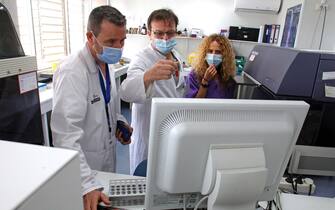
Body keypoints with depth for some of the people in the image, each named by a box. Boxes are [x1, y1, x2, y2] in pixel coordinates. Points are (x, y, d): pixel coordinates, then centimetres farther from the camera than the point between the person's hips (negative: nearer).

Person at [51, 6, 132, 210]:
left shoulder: (106, 64, 1)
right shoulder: (72, 72, -26)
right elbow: (66, 134, -32)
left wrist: (119, 122, -3)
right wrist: (87, 185, -37)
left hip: (107, 157, 7)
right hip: (82, 165, -7)